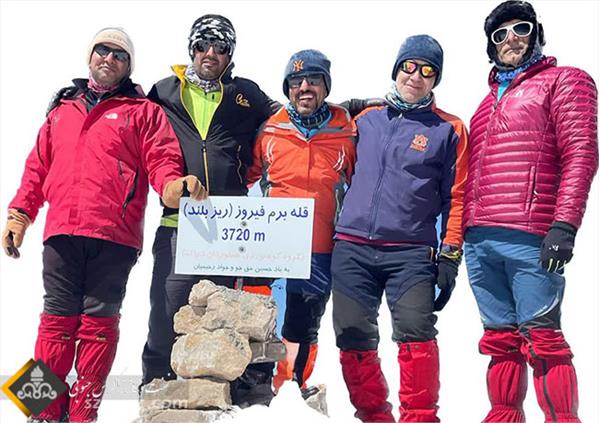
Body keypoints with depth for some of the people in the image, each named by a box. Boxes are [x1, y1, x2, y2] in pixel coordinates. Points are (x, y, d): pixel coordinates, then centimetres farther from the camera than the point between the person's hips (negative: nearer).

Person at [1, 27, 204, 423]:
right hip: (61, 231, 3)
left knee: (99, 320, -1)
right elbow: (38, 167, 23)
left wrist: (173, 185, -21)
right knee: (58, 317, 2)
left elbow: (161, 160, 0)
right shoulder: (62, 110, 24)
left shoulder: (143, 112, 13)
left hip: (114, 235, -3)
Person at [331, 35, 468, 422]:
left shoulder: (449, 129, 7)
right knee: (353, 337, 2)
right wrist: (336, 228, 20)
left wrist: (450, 256, -3)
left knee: (415, 331, -18)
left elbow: (456, 197, 4)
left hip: (412, 252, -3)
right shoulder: (366, 120, 15)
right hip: (352, 249, 3)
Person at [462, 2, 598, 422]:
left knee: (540, 337, -8)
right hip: (479, 240, 6)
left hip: (529, 236, -6)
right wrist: (461, 231, 17)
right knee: (500, 339, 8)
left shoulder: (564, 81, 6)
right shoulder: (489, 101, 25)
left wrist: (565, 225, -16)